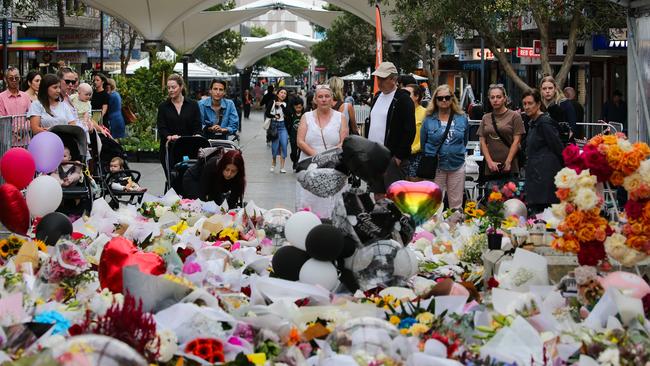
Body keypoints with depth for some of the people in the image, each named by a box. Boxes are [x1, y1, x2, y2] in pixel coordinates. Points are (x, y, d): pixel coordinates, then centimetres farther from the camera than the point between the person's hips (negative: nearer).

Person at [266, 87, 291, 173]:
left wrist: (282, 105, -15)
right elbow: (266, 113, -4)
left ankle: (282, 167, -2)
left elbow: (288, 114, -9)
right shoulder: (272, 103, 1)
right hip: (274, 125, -1)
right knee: (275, 146, -1)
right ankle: (273, 165, 20)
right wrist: (274, 116, -20)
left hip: (283, 126, 1)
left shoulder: (285, 104, 6)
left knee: (284, 145, -7)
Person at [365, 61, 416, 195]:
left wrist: (399, 156, -18)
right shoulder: (377, 97, 15)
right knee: (378, 193, 12)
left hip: (393, 158, -8)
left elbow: (409, 131, -14)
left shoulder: (403, 100, -9)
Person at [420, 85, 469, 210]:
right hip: (435, 166, -2)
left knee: (456, 204, 7)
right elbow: (423, 143, 8)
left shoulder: (462, 119, 5)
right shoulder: (429, 120, -1)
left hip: (457, 166, 2)